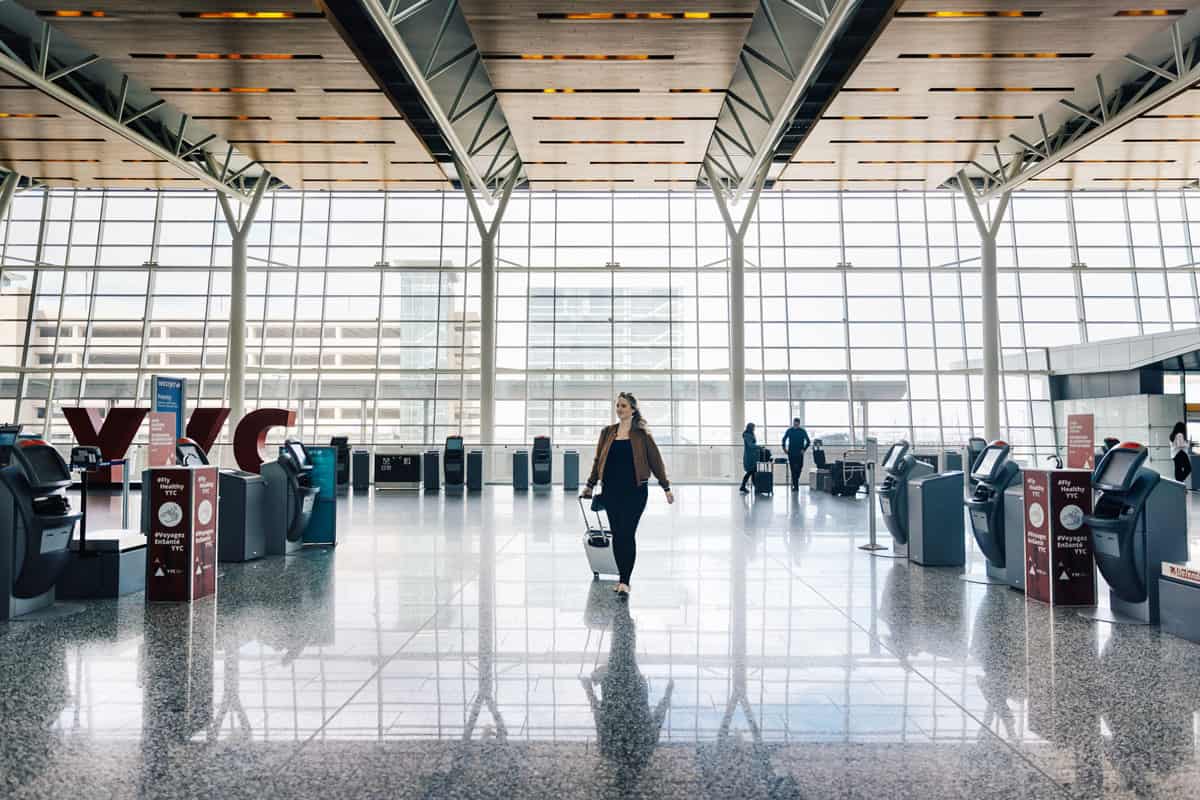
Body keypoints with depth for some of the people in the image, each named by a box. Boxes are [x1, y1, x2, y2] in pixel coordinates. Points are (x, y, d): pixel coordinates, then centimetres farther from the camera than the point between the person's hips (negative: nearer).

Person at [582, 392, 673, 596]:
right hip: (612, 490, 4)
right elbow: (598, 460, 15)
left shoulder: (641, 434, -1)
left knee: (627, 534, -7)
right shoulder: (607, 432, 8)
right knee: (617, 535, 7)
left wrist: (666, 487, 1)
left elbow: (655, 461, 1)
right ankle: (623, 577, 19)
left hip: (635, 491, -3)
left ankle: (625, 581, -2)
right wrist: (590, 485, 16)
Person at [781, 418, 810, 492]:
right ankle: (795, 486, 2)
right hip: (791, 453, 1)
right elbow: (784, 439, 15)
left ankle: (795, 485, 25)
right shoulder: (789, 431, 4)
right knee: (793, 469, -2)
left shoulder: (802, 431, 0)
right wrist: (784, 448, 6)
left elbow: (808, 442, 2)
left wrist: (804, 449, -6)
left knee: (799, 469, 0)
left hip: (799, 453, -1)